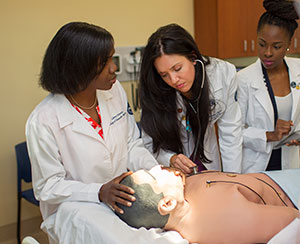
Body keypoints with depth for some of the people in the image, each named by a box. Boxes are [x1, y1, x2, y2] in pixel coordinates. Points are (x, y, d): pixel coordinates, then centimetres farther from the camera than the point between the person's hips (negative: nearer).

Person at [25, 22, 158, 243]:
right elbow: (47, 187, -12)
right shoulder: (42, 122, -20)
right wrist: (99, 193, -26)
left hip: (120, 206, 5)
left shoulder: (114, 90, -3)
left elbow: (132, 144, 5)